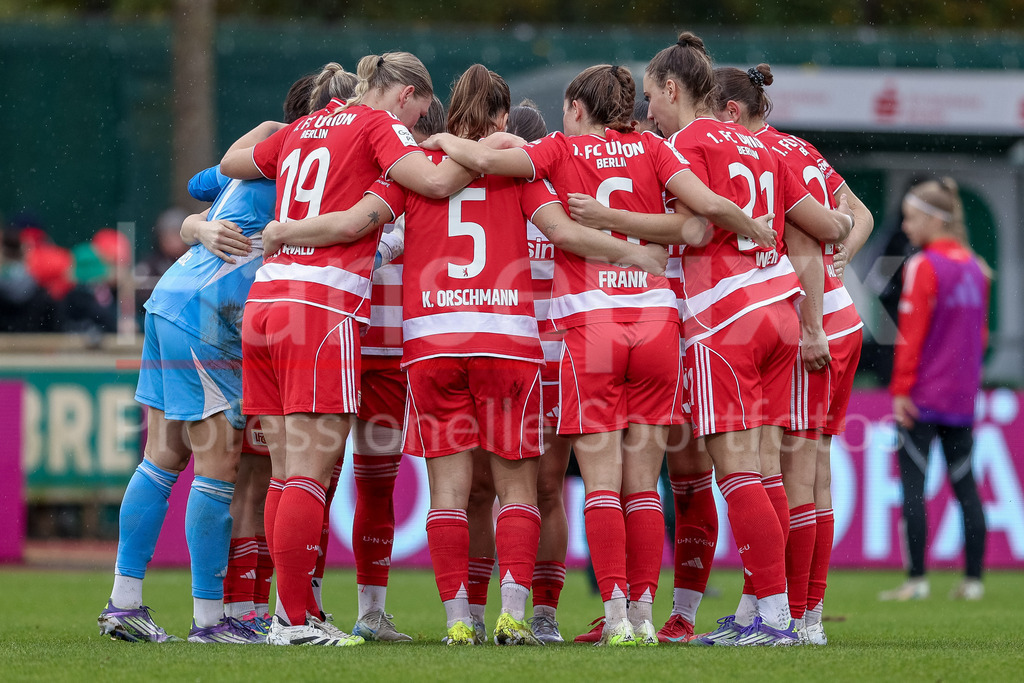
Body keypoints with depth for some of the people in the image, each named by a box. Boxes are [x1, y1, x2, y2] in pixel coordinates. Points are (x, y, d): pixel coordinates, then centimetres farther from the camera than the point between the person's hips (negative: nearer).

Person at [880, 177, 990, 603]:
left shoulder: (923, 267, -11)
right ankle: (973, 580, 8)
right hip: (962, 397, 7)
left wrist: (901, 390, -11)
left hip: (922, 396, -7)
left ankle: (916, 580, -7)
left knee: (912, 484, -4)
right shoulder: (975, 268, 10)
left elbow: (910, 334, -14)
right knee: (965, 485, 9)